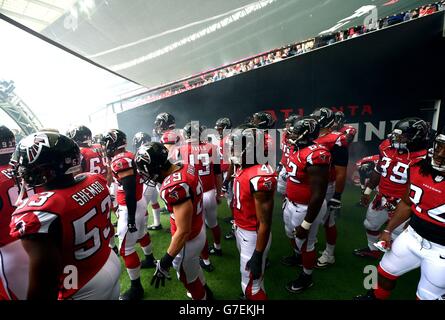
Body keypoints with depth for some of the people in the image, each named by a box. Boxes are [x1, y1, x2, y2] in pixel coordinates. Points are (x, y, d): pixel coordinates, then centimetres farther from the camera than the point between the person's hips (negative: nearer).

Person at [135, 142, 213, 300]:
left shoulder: (175, 187, -34)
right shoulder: (186, 167, -9)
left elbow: (183, 231, -30)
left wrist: (164, 262, -22)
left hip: (188, 240, -9)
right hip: (199, 229, 9)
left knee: (188, 277, 19)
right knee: (192, 266, 33)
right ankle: (205, 292, 59)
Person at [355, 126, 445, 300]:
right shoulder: (419, 169, -7)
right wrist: (388, 230, 8)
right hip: (413, 236, 5)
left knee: (427, 296, 16)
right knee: (386, 271, 23)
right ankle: (377, 296, 49)